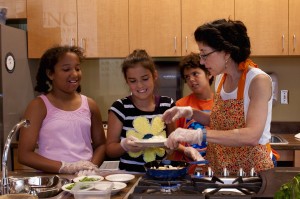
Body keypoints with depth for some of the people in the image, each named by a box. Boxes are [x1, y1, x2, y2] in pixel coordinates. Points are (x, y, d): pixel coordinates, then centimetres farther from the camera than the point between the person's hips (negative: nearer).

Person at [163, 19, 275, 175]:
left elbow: (252, 136, -29)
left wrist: (198, 135, -35)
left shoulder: (259, 80, -18)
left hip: (251, 169, -6)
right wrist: (191, 113, -1)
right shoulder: (220, 79, 2)